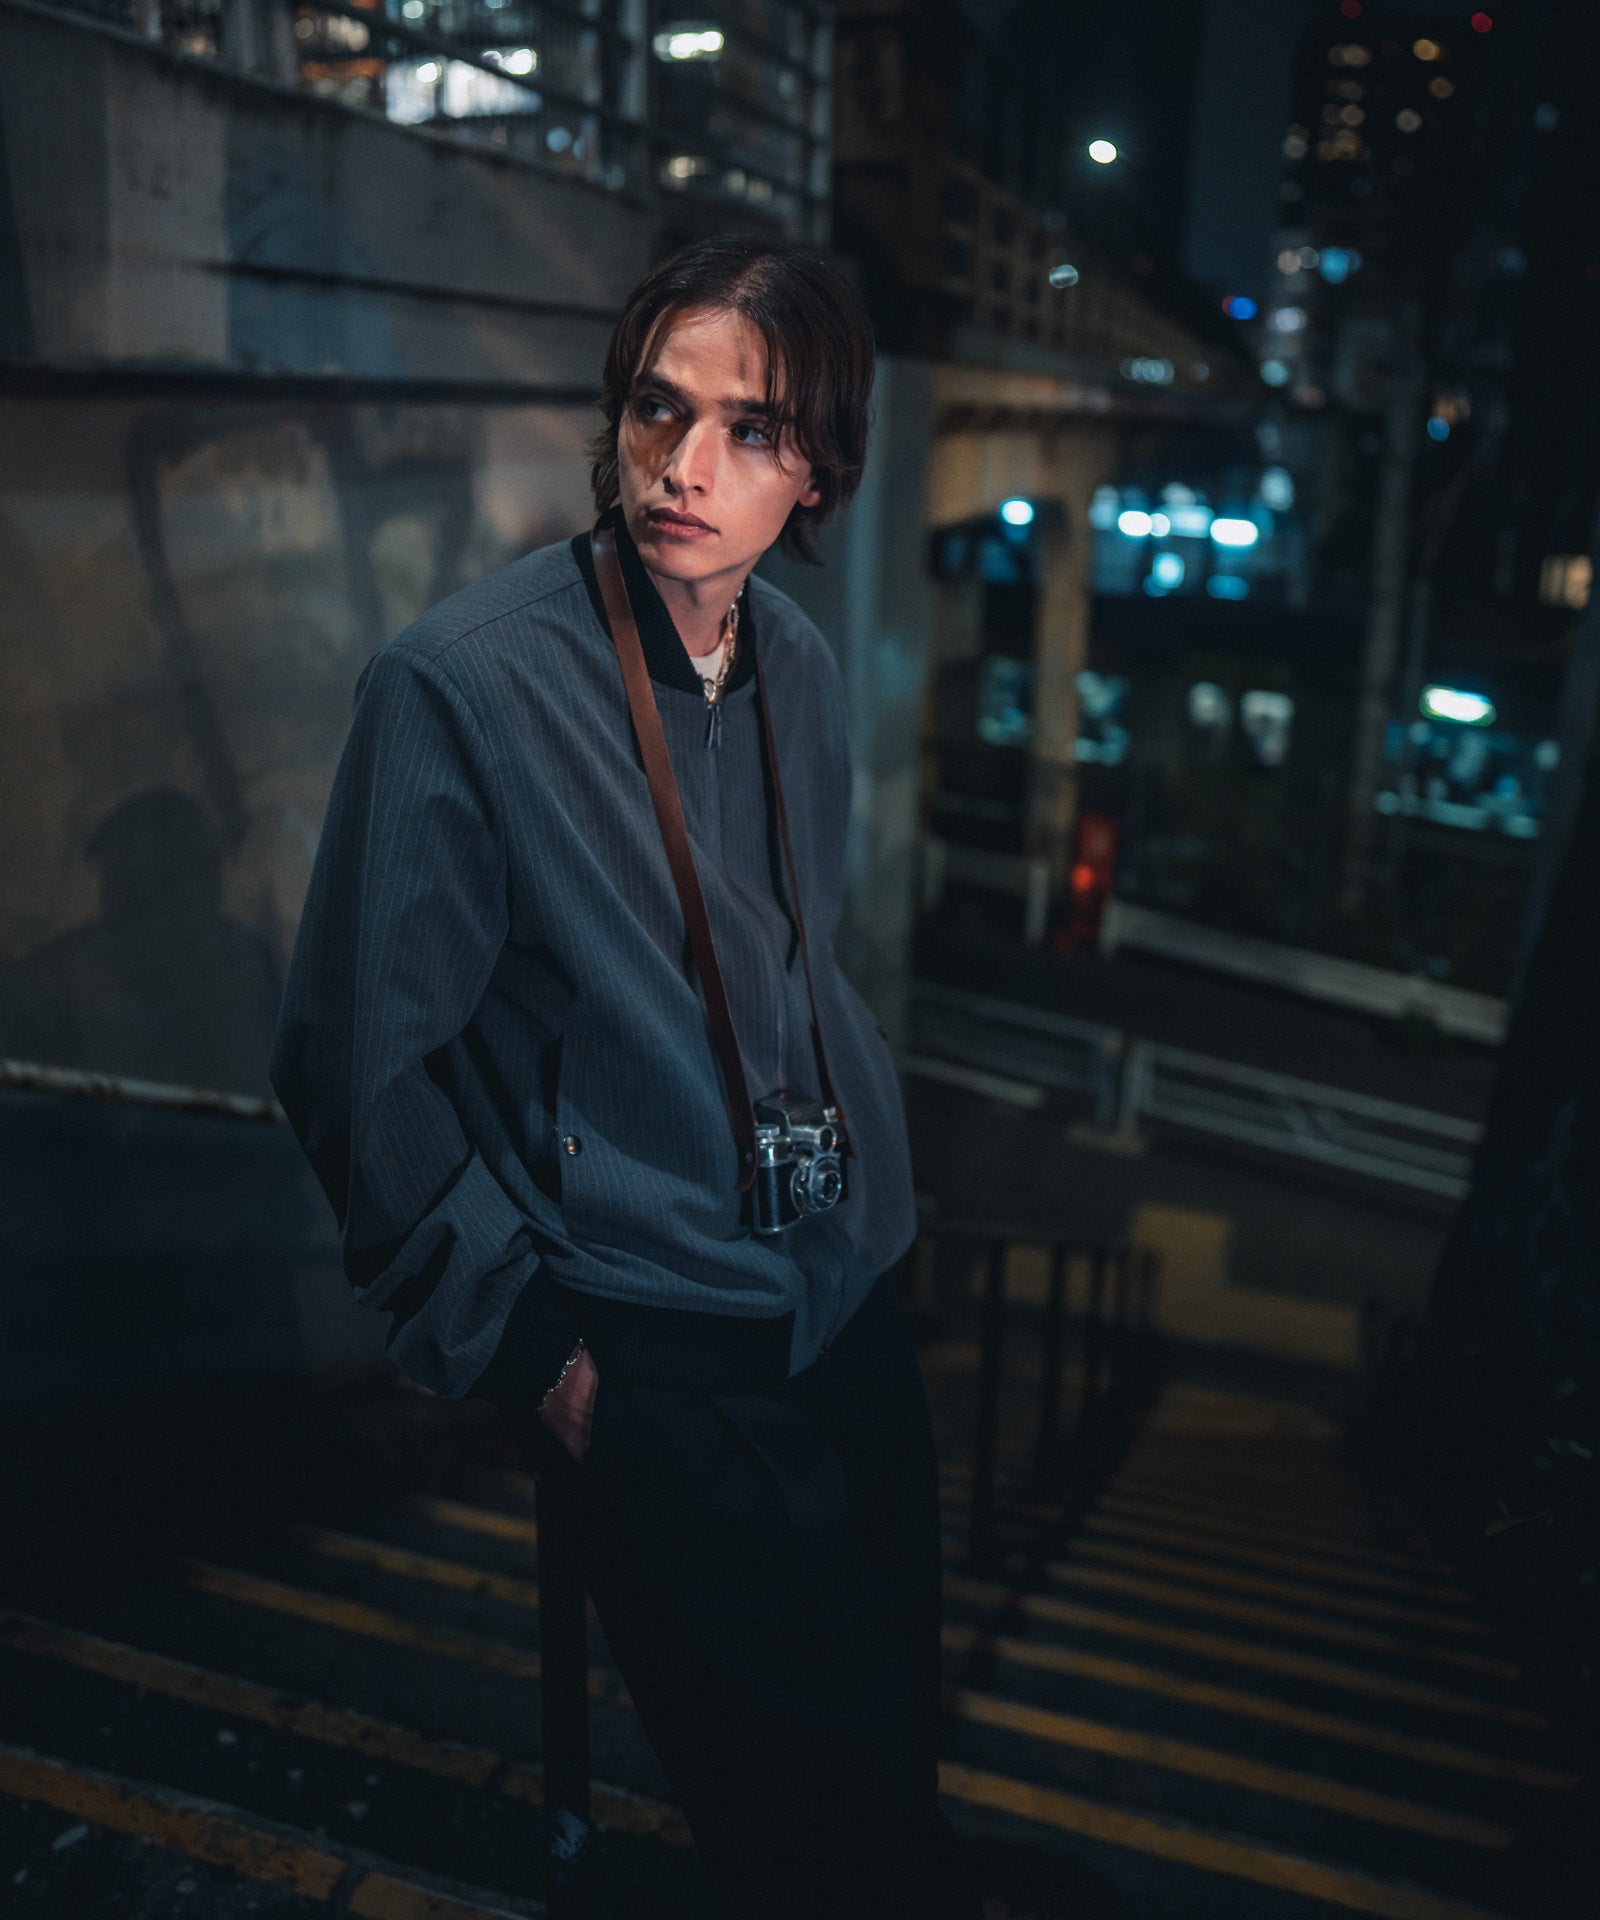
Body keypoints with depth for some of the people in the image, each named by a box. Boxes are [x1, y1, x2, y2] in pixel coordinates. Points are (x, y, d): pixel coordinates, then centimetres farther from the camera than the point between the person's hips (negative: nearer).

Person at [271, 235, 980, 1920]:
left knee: (900, 1740, 20)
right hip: (653, 1363, -6)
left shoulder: (801, 664, 2)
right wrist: (526, 1349, -11)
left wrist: (869, 1185, 14)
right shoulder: (455, 685, -17)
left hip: (852, 1296, 6)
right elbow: (360, 1070, -13)